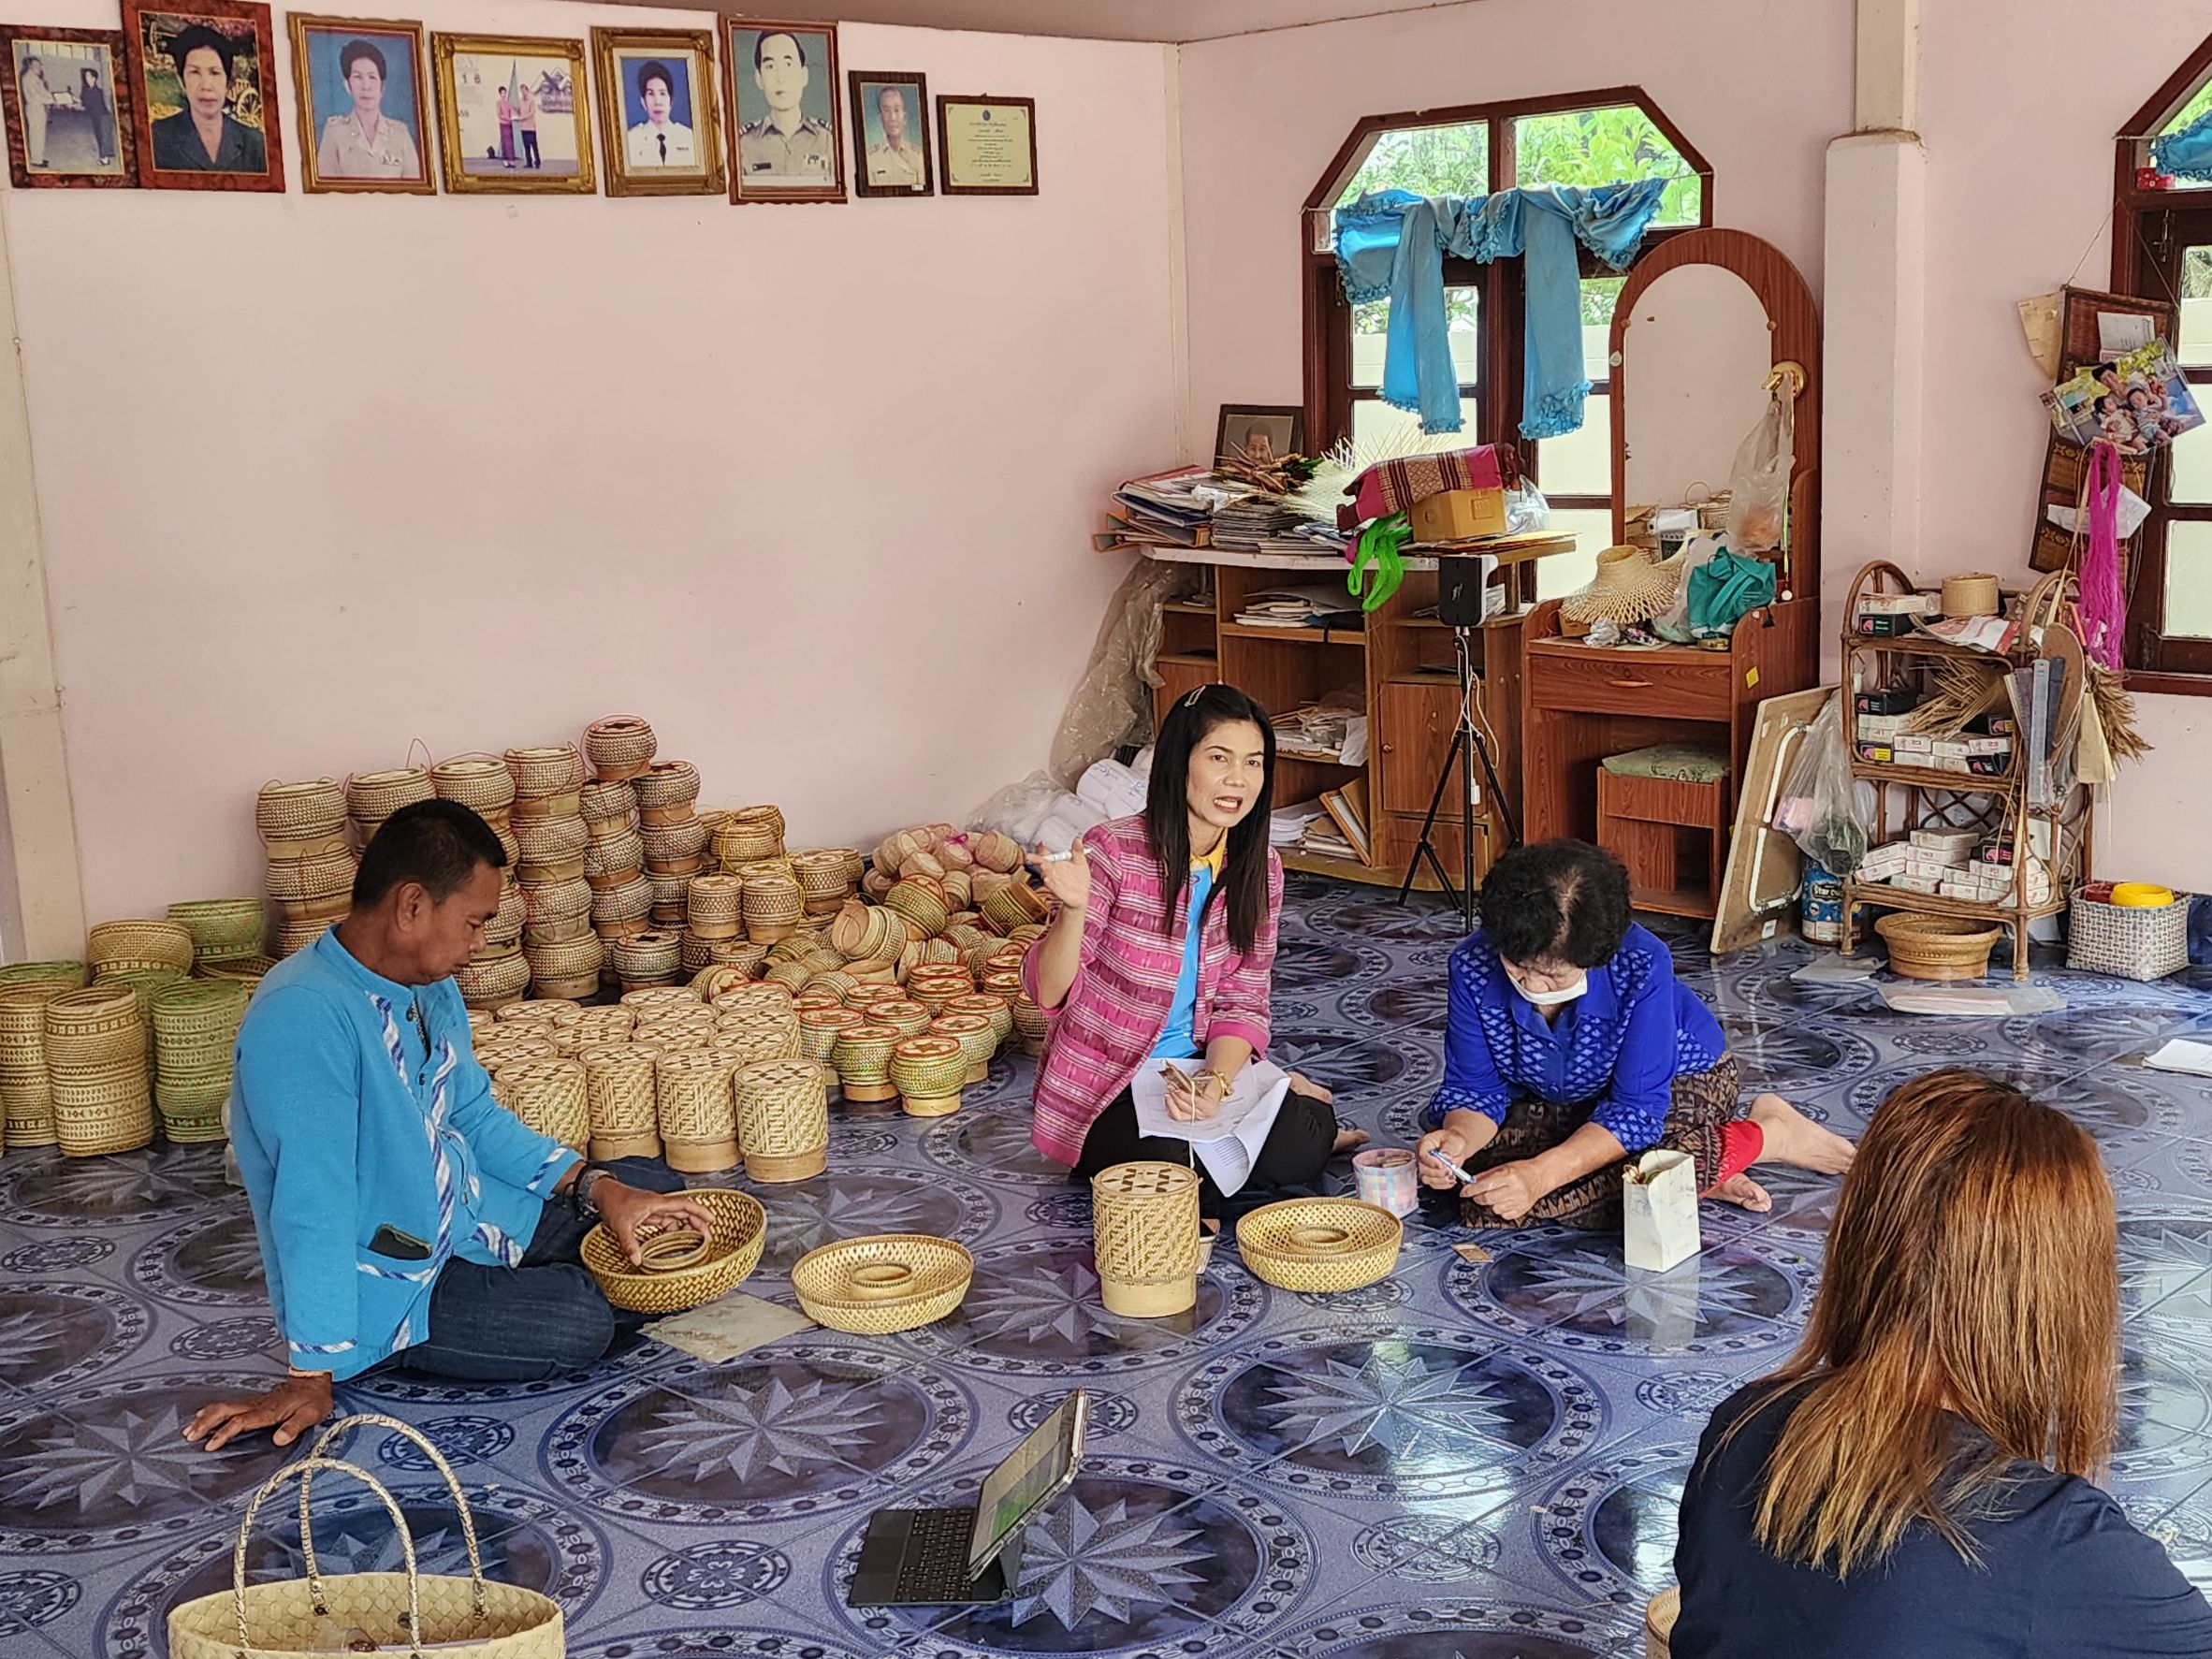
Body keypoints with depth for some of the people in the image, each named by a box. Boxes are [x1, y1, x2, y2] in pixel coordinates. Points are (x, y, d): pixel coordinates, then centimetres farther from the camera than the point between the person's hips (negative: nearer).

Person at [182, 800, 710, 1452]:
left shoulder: (431, 988, 0)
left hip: (467, 1216, 9)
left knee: (652, 1189, 9)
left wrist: (596, 1188, -2)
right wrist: (311, 1379, -28)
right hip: (384, 1285, -8)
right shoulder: (305, 1015, -30)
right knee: (576, 1326, -26)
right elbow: (314, 1205, -31)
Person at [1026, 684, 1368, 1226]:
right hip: (1102, 1087, -4)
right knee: (1176, 1162, -30)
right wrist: (1075, 910, -39)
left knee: (1297, 1152, -21)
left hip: (1200, 1068, 4)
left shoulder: (1258, 867, -2)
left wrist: (1216, 1082, -20)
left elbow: (1241, 1002, 0)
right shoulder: (1114, 850, -18)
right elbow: (1048, 992, -19)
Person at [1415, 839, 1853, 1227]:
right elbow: (1476, 1089, -17)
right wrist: (1457, 1138, -42)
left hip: (1675, 1079, -4)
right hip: (1554, 1102, 4)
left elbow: (1636, 1109, -34)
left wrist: (1540, 1174, -48)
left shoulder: (1641, 966, -36)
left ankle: (1773, 1132, -3)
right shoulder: (1474, 965, -27)